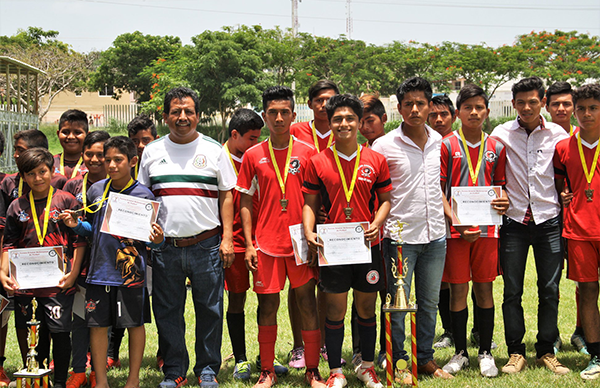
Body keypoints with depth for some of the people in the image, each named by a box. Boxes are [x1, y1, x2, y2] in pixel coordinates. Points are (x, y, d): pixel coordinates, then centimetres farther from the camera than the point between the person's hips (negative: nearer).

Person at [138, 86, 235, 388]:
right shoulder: (152, 151, 9)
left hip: (206, 245, -1)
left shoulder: (213, 150, 5)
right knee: (168, 312, 7)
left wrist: (227, 238, -3)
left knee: (209, 310, 5)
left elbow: (226, 196, 5)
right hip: (165, 246, 2)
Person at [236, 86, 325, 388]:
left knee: (308, 304, 2)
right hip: (266, 243, 1)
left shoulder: (307, 153, 2)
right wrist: (249, 245, 0)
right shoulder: (253, 155, 4)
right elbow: (245, 202, 7)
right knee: (267, 307, 6)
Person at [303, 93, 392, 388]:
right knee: (335, 311, 4)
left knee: (367, 309, 11)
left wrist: (376, 223, -8)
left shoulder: (376, 160, 4)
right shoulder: (318, 162, 1)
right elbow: (310, 204, 5)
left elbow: (386, 198, 10)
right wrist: (309, 233, -11)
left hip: (368, 246, 1)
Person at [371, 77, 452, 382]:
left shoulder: (439, 141, 7)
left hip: (435, 235, 4)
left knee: (429, 303, 14)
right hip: (400, 237, -4)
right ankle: (398, 362, 18)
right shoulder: (385, 145, -7)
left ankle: (425, 358, 27)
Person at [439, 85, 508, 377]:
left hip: (486, 229, 3)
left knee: (485, 288, 7)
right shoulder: (447, 145, -1)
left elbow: (500, 184, 17)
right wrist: (456, 222, -14)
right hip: (455, 229, -2)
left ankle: (485, 353, 17)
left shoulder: (496, 148, 9)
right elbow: (438, 190, -4)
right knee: (458, 290, 3)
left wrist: (503, 200, -7)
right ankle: (460, 352, 16)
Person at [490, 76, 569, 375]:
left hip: (549, 221, 0)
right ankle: (516, 352, 12)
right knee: (512, 291, 2)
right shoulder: (501, 135, 2)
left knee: (550, 290, 4)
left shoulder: (558, 135, 4)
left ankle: (546, 351, 16)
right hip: (514, 221, 0)